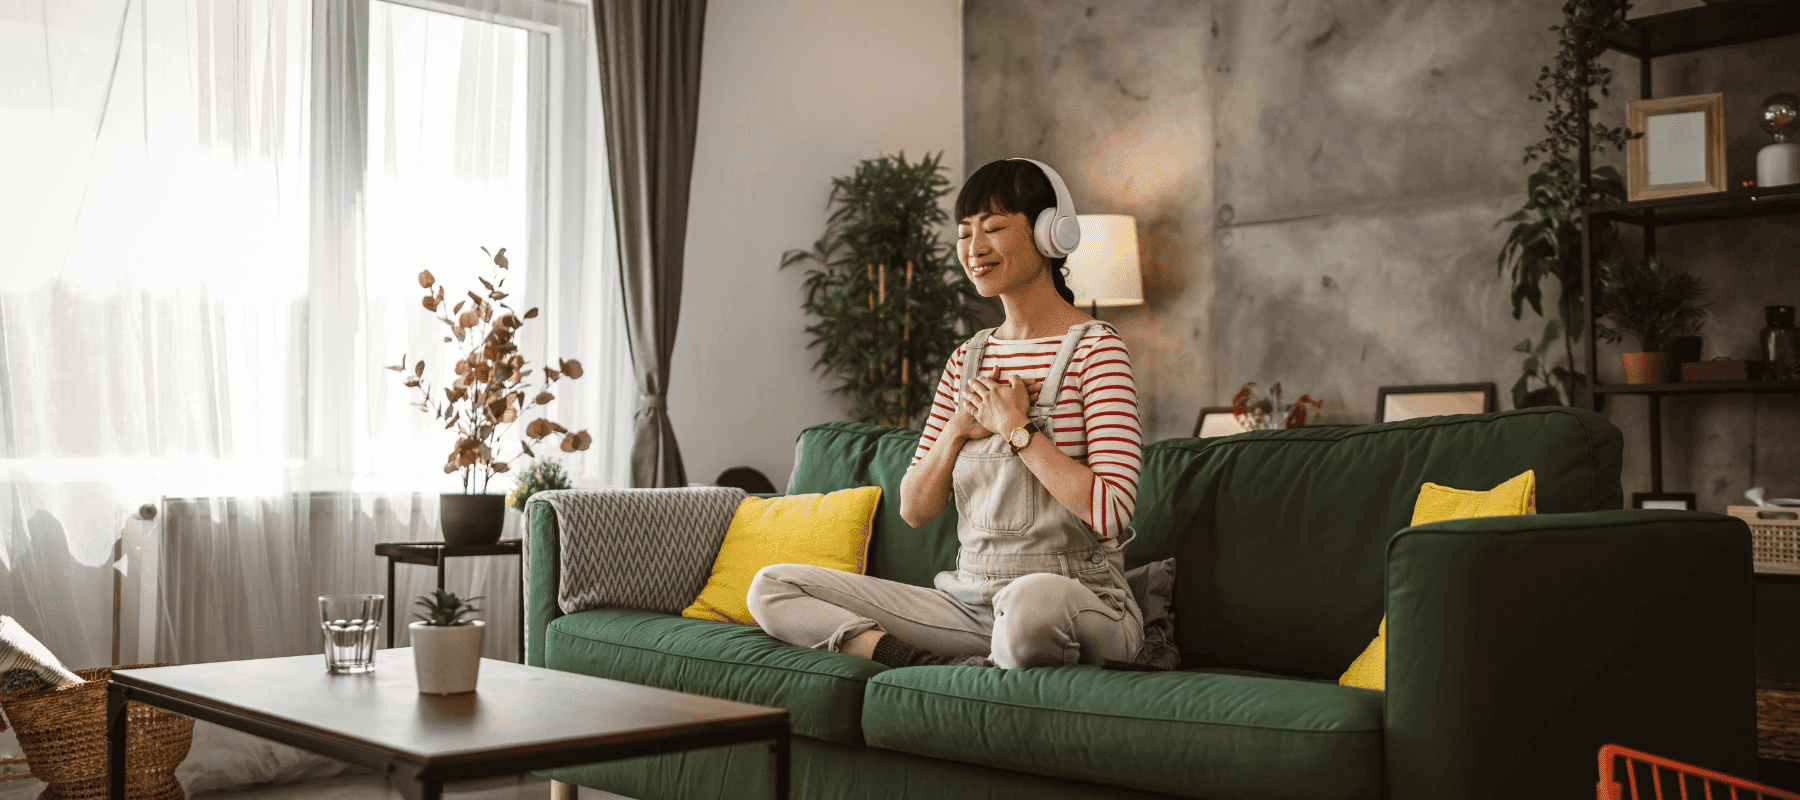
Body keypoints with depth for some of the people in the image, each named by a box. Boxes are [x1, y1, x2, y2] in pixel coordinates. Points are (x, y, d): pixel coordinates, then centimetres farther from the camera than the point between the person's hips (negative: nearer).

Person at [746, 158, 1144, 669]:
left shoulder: (1096, 350, -6)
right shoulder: (967, 359, 15)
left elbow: (1110, 512, -20)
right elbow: (914, 510, 11)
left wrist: (1015, 426, -13)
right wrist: (957, 430, -6)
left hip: (1081, 603, -7)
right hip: (969, 603, 7)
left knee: (1032, 601, -45)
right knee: (773, 587, -3)